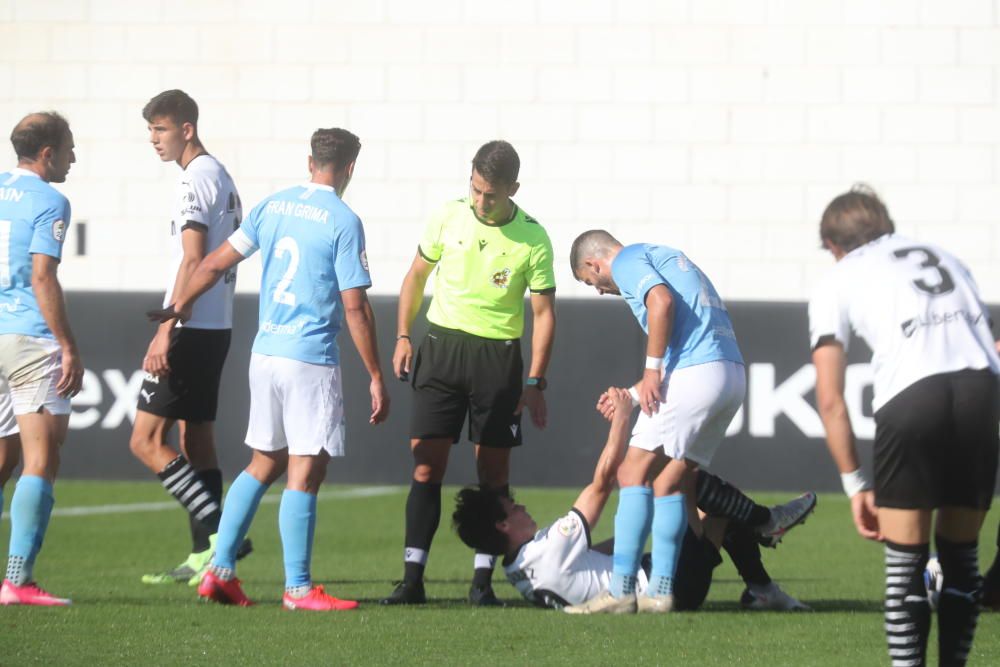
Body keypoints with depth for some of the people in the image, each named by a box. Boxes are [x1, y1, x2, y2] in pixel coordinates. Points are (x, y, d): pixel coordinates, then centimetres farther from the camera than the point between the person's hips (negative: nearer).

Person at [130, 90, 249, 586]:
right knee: (195, 436, 12)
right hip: (216, 327, 10)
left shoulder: (196, 178, -13)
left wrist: (165, 332, -22)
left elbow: (192, 260, -20)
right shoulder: (222, 177, 17)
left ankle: (219, 530, -16)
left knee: (146, 441, -10)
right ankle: (203, 555, 12)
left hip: (191, 330, -10)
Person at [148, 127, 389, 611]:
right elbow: (355, 307, -12)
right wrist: (376, 378, -6)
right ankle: (298, 589, -2)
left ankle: (220, 571, 14)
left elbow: (216, 262, 16)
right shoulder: (343, 221, -10)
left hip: (265, 353, 7)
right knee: (304, 473, -3)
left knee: (263, 465, 17)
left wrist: (181, 306, 33)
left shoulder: (272, 206, 9)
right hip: (311, 360, -7)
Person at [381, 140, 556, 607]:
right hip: (442, 343, 1)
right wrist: (403, 336, 7)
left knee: (493, 470, 1)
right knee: (426, 464, -4)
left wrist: (534, 381, -5)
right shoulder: (448, 218, 0)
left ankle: (483, 580, 8)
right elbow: (417, 275, 14)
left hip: (498, 356, -1)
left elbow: (543, 311, -1)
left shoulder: (532, 239, -6)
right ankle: (413, 579, -2)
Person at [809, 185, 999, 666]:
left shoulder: (836, 283, 20)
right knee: (960, 558, 17)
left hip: (910, 397, -3)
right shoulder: (943, 257, 32)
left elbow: (829, 400, 14)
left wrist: (855, 484, 17)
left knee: (905, 565, 5)